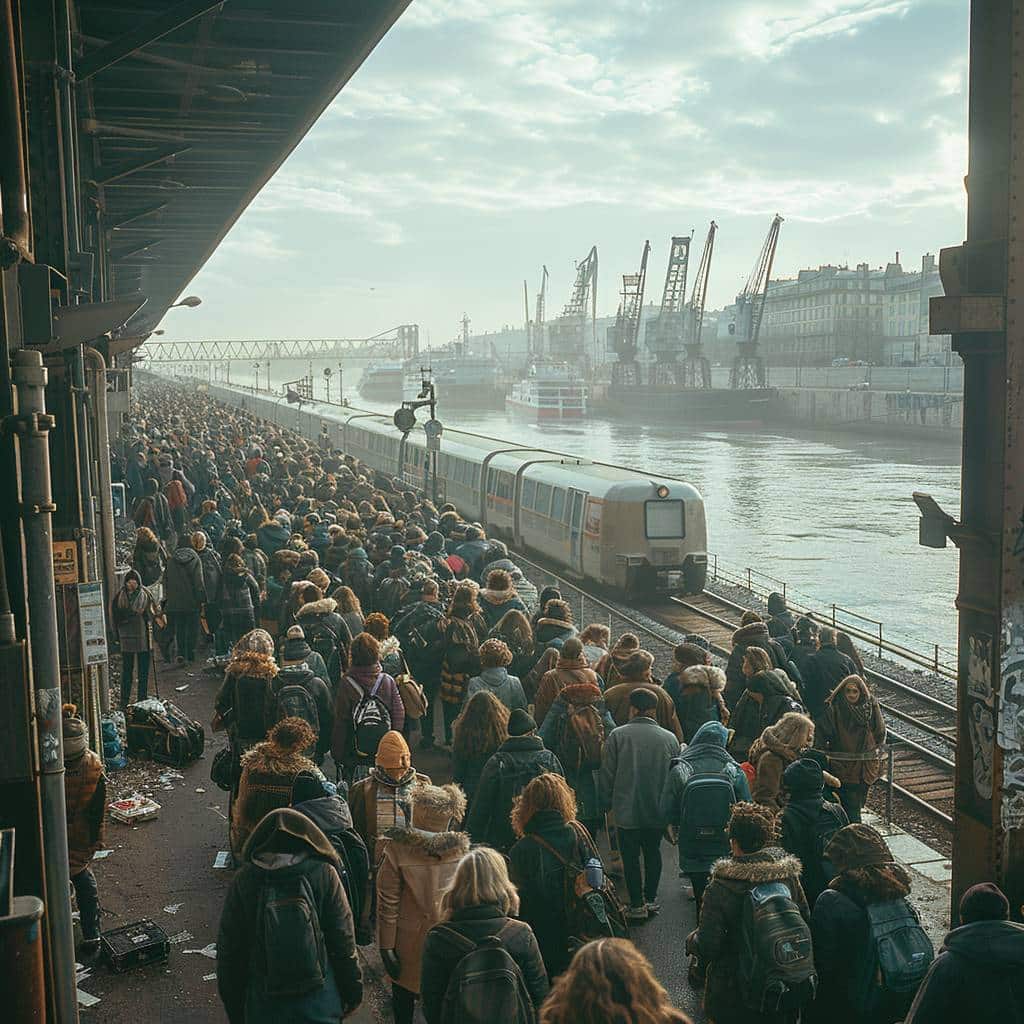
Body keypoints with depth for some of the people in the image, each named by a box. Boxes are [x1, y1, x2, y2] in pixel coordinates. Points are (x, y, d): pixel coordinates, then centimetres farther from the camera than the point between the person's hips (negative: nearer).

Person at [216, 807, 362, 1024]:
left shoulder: (244, 880, -6)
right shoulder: (323, 874, -9)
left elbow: (228, 947, 1)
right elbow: (343, 942, -6)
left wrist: (233, 1006, 13)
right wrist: (352, 992, 8)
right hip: (319, 1003, -1)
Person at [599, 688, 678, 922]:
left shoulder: (617, 735, -11)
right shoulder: (669, 738, -3)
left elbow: (607, 774, -6)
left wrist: (605, 804, 6)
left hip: (627, 810, -3)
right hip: (658, 810, 3)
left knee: (631, 856, 9)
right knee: (653, 852, 20)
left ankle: (637, 905, 11)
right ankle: (651, 899, 25)